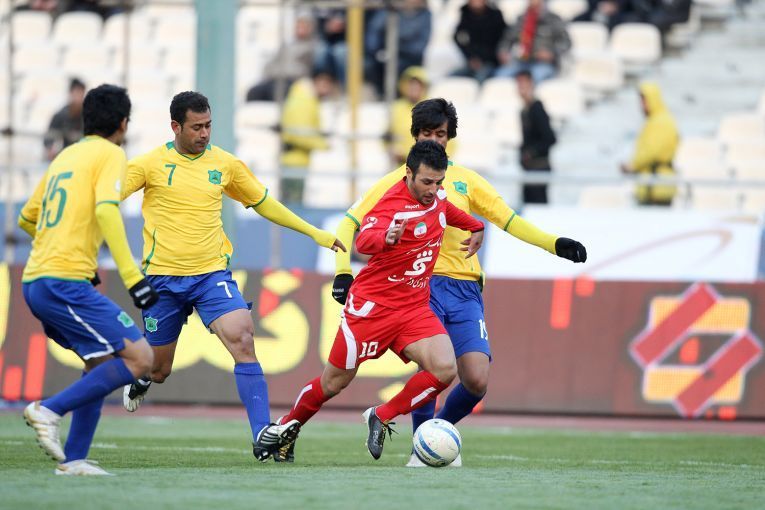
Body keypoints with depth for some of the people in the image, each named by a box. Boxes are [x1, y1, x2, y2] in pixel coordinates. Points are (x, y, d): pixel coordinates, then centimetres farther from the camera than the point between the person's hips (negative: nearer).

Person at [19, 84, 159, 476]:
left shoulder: (66, 156, 21)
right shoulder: (110, 154, -2)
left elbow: (26, 218, 29)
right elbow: (106, 209, -20)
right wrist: (133, 277, -23)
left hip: (36, 280, 9)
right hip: (65, 282, -9)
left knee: (103, 363, 17)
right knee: (138, 357, -10)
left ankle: (73, 458, 10)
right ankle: (50, 411, -15)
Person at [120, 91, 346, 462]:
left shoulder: (224, 164, 5)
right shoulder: (151, 163, -4)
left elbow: (264, 204, 18)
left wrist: (315, 234, 17)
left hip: (212, 274, 1)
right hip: (162, 277, -1)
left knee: (242, 339, -23)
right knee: (158, 371, 8)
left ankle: (262, 437, -27)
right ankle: (140, 378, 49)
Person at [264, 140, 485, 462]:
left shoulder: (435, 194, 1)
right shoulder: (392, 204, -23)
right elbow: (363, 241, -43)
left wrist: (475, 227, 28)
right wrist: (385, 238, -63)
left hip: (414, 308, 6)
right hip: (372, 305, -6)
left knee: (445, 370, -18)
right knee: (335, 382, 5)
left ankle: (382, 418, 0)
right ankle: (286, 428, 31)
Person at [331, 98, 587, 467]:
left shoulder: (464, 180, 15)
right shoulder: (397, 181, 8)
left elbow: (509, 221, 15)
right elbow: (350, 224, 7)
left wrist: (554, 244, 3)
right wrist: (343, 272, -7)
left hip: (464, 288, 3)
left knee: (476, 381, -11)